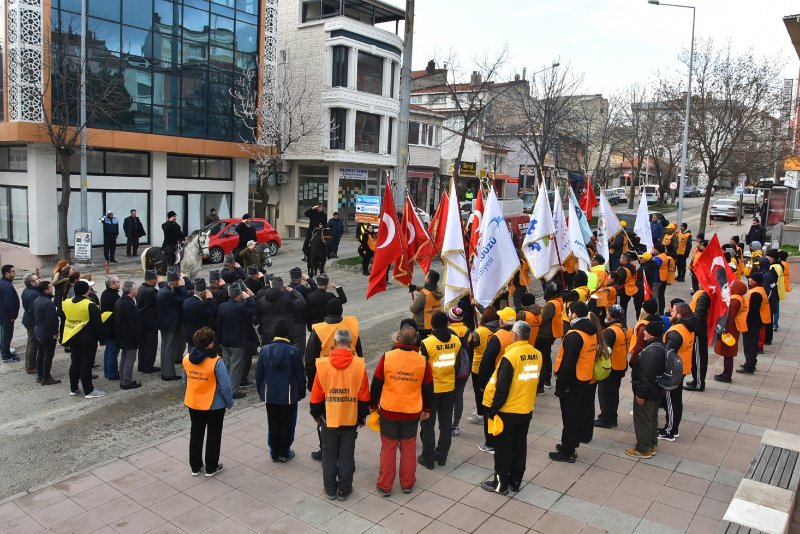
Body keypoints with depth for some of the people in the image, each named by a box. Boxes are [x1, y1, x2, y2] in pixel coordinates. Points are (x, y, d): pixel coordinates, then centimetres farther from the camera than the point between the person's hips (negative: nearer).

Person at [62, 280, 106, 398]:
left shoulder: (66, 303, 1)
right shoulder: (90, 305, -18)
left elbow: (65, 321, 11)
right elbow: (98, 325, -15)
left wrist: (67, 337, 20)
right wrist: (102, 340, -7)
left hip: (73, 338, 6)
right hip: (88, 339, -6)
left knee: (75, 363, 16)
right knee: (86, 365, -1)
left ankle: (73, 389, 25)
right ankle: (89, 391, 6)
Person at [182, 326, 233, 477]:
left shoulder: (187, 358, -9)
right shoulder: (216, 362, -26)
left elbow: (185, 381, 5)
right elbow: (225, 386, -21)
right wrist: (230, 402, -4)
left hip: (193, 403, 5)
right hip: (214, 405, -5)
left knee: (196, 434, 21)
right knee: (213, 436, 14)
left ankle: (195, 467, 33)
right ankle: (211, 468, 25)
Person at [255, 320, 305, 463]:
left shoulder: (264, 350, -7)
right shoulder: (294, 351, -13)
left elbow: (259, 374, 0)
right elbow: (299, 375, -7)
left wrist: (261, 392, 13)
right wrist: (302, 393, 5)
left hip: (270, 394, 2)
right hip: (288, 394, -2)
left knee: (273, 424, 14)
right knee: (287, 424, 10)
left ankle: (274, 453, 24)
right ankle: (285, 453, 19)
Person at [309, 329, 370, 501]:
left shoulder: (322, 364, -12)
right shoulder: (359, 365, -11)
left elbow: (316, 394, -4)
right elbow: (364, 396, -5)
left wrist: (316, 414, 10)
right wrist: (362, 416, 8)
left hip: (329, 417, 0)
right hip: (350, 417, 0)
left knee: (329, 453, 13)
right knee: (347, 454, 11)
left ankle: (330, 489, 22)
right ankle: (344, 489, 19)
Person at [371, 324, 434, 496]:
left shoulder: (387, 357, -13)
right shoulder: (422, 361, -9)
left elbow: (376, 384, -4)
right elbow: (428, 388, 1)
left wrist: (373, 405, 11)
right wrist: (427, 409, 16)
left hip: (389, 410, -1)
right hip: (412, 412, 1)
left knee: (388, 447, 11)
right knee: (409, 447, 15)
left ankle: (384, 486, 18)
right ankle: (407, 484, 25)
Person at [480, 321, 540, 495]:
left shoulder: (510, 356, -22)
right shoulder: (537, 355, -2)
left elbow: (502, 388, -20)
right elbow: (534, 382, 10)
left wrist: (493, 409, -12)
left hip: (508, 411, -6)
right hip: (527, 410, 6)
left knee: (503, 448, 7)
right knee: (520, 446, 16)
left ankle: (500, 484, 17)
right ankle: (515, 482, 27)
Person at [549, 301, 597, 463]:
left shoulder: (574, 335, -23)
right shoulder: (591, 332, 5)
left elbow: (568, 364, -24)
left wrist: (560, 386, -18)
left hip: (572, 382, -9)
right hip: (585, 380, 9)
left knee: (569, 417, 2)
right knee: (579, 415, 18)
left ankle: (567, 452, 11)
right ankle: (570, 445, 31)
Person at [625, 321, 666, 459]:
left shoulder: (650, 352, -30)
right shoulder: (661, 347, 3)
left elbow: (646, 376, -29)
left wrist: (640, 393, -22)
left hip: (647, 392, -10)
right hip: (656, 390, 10)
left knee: (642, 420, 4)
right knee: (652, 418, 21)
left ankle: (643, 449, 15)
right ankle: (652, 445, 34)